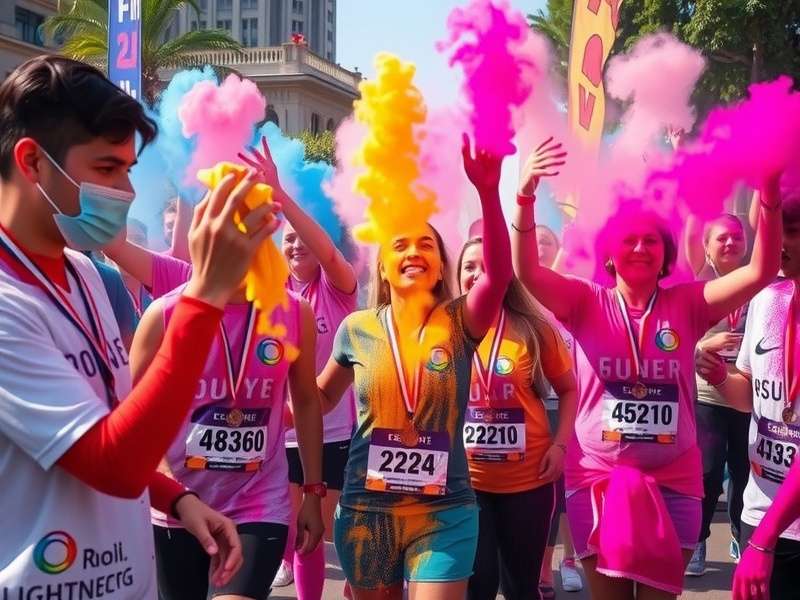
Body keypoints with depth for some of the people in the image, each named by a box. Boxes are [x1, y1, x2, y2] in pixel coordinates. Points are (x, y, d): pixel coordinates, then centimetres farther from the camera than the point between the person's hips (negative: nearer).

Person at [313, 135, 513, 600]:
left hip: (444, 510, -2)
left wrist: (489, 192, -34)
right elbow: (322, 395, 17)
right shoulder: (358, 328, 1)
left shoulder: (459, 323, -4)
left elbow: (500, 273, -23)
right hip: (366, 507, 2)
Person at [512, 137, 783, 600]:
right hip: (598, 479, -1)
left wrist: (770, 196, -24)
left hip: (672, 483, 1)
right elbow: (526, 272, -17)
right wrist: (526, 197, -31)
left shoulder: (687, 304, -1)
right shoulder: (588, 303, -3)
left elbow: (761, 271, -10)